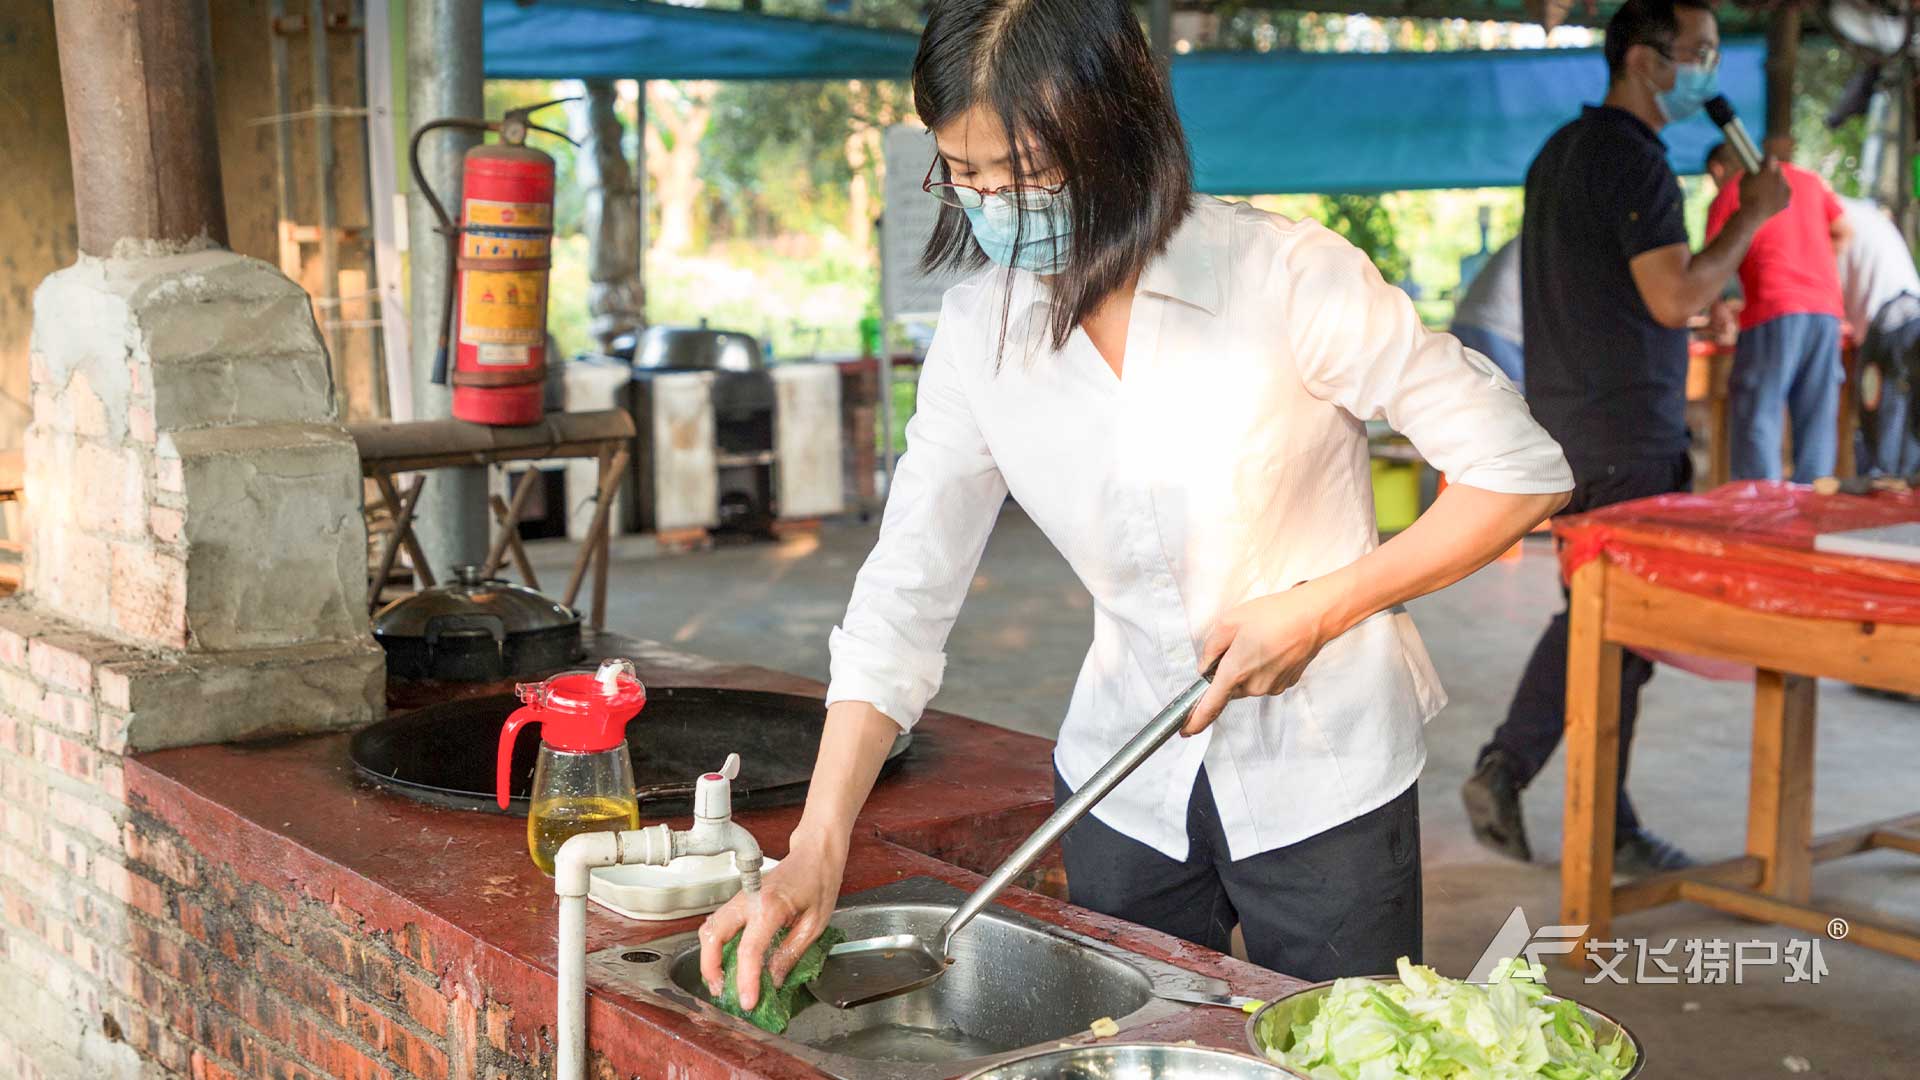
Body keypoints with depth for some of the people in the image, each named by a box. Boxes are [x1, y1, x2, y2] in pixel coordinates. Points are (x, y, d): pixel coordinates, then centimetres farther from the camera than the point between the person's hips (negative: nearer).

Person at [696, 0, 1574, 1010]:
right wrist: (818, 844, -13)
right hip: (1128, 773, 4)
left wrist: (1322, 607, -20)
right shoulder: (979, 331, -5)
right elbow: (903, 597, -5)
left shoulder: (1287, 276, -18)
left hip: (1320, 776, -3)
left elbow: (1520, 473, -11)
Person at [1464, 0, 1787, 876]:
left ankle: (1503, 769, 13)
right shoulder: (1633, 158, -15)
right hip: (1627, 437, -9)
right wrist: (1751, 216, -10)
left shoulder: (1562, 151, 15)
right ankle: (1607, 829, 9)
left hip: (1565, 430, 9)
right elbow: (1674, 297, -20)